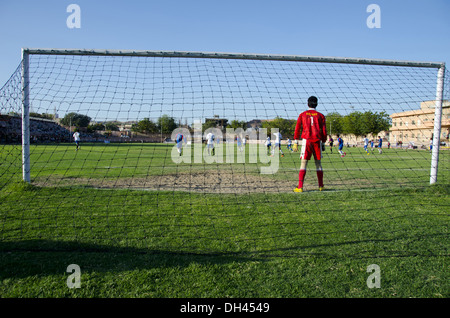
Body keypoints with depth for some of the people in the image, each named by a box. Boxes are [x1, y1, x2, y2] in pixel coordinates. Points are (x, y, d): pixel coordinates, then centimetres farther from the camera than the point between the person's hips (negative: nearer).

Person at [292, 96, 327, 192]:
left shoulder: (302, 115, 6)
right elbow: (324, 131, 5)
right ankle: (321, 186, 18)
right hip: (317, 141, 1)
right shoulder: (320, 115, 7)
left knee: (303, 163, -3)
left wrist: (296, 142, 4)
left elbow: (297, 129, 2)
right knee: (318, 163, 11)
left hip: (306, 140, -1)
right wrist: (323, 143, 13)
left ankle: (300, 187, -11)